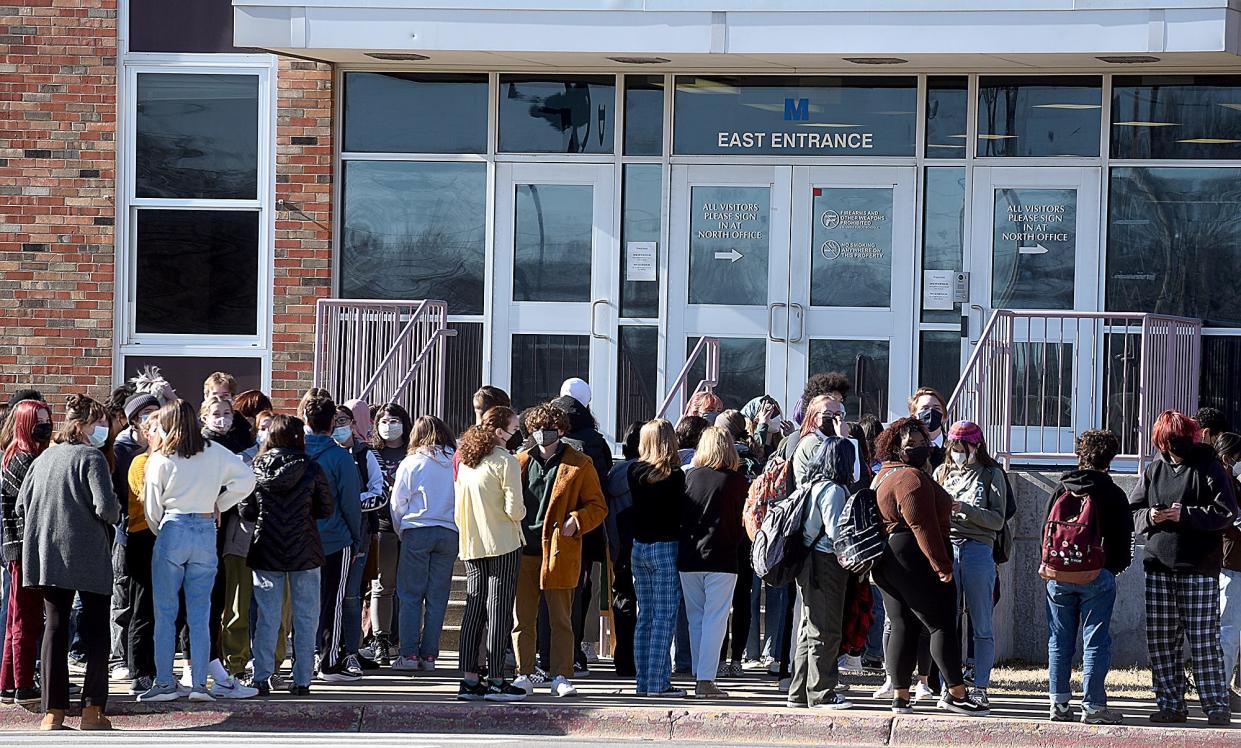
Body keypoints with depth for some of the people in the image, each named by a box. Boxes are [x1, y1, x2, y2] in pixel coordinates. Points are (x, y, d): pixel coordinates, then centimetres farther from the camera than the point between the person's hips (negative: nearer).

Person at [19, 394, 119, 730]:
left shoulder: (43, 459, 11)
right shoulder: (92, 458, -9)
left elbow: (22, 506, 12)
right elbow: (106, 507, -18)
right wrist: (116, 512, 4)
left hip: (46, 552, 5)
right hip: (88, 553, -5)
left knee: (55, 627, 7)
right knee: (96, 629, 5)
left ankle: (53, 710, 3)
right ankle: (92, 708, 0)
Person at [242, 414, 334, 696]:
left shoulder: (256, 469, -3)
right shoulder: (311, 470, -7)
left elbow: (246, 512, 0)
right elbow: (327, 509, 0)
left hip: (266, 552, 2)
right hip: (304, 553, -2)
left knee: (267, 617, 8)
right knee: (305, 618, 6)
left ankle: (262, 678, 7)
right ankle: (302, 680, 5)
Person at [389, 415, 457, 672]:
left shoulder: (411, 464, -1)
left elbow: (397, 504, 4)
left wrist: (402, 533, 18)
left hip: (417, 532, -2)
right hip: (449, 533, 2)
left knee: (410, 596, 3)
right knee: (437, 598, 7)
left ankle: (409, 654, -2)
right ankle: (429, 655, 7)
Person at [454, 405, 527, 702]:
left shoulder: (465, 460, 10)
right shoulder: (505, 461, -13)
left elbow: (458, 507, 14)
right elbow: (514, 509, -16)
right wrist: (521, 512, 4)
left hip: (472, 545, 6)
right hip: (502, 544, -6)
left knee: (474, 608, 8)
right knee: (499, 610, -3)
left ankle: (469, 679, 6)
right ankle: (496, 680, -2)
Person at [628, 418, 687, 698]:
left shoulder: (635, 471, 1)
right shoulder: (674, 476, -12)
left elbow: (635, 503, 8)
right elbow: (681, 512, -10)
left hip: (638, 548, 5)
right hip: (665, 547, -5)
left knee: (645, 614, 11)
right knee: (664, 617, -2)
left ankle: (644, 680, 12)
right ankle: (658, 682, -5)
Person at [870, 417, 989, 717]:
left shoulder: (884, 476, 19)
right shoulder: (911, 477, -13)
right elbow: (923, 526, -20)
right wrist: (942, 565, -19)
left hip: (887, 564, 10)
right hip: (915, 561, -10)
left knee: (902, 627, 9)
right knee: (943, 625, -6)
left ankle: (900, 696, 6)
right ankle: (956, 693, -7)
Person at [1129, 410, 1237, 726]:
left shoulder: (1208, 467, -3)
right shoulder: (1154, 469, 10)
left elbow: (1227, 512, -8)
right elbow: (1132, 510, 15)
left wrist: (1186, 515, -17)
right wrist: (1149, 517, -8)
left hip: (1199, 568, -5)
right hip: (1159, 567, 5)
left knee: (1204, 640, -5)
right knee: (1161, 641, 5)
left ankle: (1217, 705, 1)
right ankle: (1171, 705, 13)